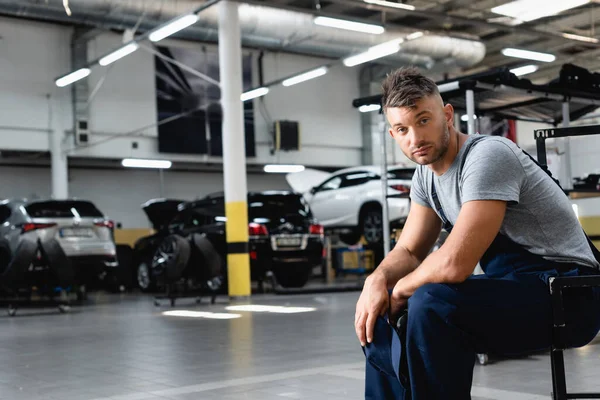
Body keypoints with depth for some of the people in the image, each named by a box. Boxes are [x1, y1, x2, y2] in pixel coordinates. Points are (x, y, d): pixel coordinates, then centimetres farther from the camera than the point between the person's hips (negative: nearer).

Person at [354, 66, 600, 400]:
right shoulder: (426, 174, 5)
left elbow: (454, 264, -31)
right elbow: (409, 250, 11)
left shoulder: (486, 156, -23)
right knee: (378, 319, 7)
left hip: (566, 293, -9)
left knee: (431, 304, -33)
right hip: (510, 286, 9)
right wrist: (378, 280, -12)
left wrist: (399, 290, -12)